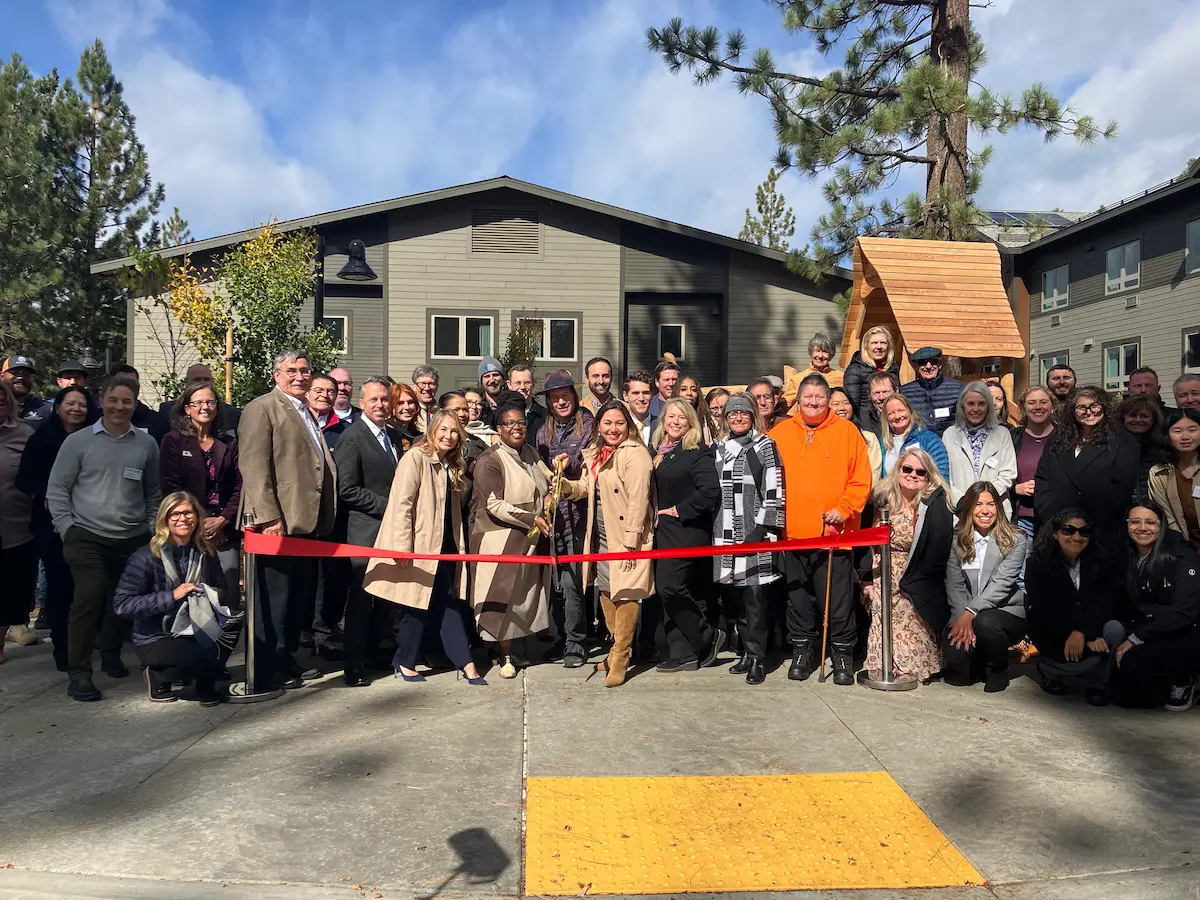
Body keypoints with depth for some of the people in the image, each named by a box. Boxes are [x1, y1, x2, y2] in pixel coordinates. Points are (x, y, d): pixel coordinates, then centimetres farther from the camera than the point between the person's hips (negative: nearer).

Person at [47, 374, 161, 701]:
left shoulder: (146, 444, 5)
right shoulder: (78, 441, 0)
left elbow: (154, 492, 13)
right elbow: (57, 488, 3)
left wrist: (152, 528, 7)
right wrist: (66, 527, -4)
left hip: (132, 539, 3)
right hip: (86, 537, -2)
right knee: (90, 597, -12)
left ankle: (111, 655, 33)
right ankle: (79, 673, -3)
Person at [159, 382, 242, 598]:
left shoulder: (229, 444, 15)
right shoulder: (173, 441, 6)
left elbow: (240, 485, 7)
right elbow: (170, 487, -3)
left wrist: (223, 520, -6)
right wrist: (199, 523, -9)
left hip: (225, 530, 2)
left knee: (229, 591, -4)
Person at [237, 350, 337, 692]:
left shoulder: (305, 413, 20)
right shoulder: (262, 408, -6)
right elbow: (254, 467, -15)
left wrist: (322, 518, 18)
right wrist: (269, 517, -22)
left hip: (305, 521, 9)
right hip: (278, 522, -9)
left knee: (300, 597, 14)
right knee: (275, 598, -2)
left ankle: (286, 660, 26)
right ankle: (265, 672, 7)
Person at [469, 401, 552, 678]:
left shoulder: (530, 452, 9)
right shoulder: (490, 460, -13)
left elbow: (547, 482, 24)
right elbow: (494, 504, -19)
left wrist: (550, 493, 1)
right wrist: (532, 519, -20)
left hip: (530, 540, 7)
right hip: (500, 540, -7)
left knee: (526, 593, 11)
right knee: (502, 596, 0)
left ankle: (513, 644, 26)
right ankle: (505, 655, 13)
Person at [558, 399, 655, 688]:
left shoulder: (635, 453, -13)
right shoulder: (595, 455, 12)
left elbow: (638, 500, -18)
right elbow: (585, 488, 18)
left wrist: (630, 542, -22)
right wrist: (564, 483, -4)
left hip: (626, 537, -8)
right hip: (601, 537, 8)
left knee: (625, 594, -5)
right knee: (605, 592, 14)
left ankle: (620, 658, 3)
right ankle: (619, 650, 29)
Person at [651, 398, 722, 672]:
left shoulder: (697, 452, -9)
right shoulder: (657, 451, 13)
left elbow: (710, 491, -20)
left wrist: (681, 510, -15)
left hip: (687, 531, -8)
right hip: (663, 532, 8)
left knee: (670, 587, -14)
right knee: (670, 591, 7)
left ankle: (709, 637, 5)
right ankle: (682, 653, 14)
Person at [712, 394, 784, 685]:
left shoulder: (765, 446, 2)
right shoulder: (717, 448, 15)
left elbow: (774, 491, -4)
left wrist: (764, 529, -11)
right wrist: (712, 528, 12)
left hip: (755, 533, -5)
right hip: (724, 535, 5)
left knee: (754, 595, -6)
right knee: (733, 597, 6)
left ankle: (757, 658, 1)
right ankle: (747, 651, 19)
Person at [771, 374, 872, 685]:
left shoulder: (846, 431, 3)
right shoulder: (780, 433, 8)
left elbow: (861, 479, 0)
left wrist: (844, 509, -10)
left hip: (834, 531, -2)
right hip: (793, 532, 2)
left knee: (837, 598, 2)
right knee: (798, 596, 11)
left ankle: (843, 653, 17)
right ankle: (802, 650, 24)